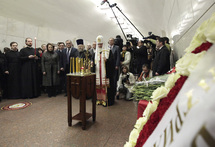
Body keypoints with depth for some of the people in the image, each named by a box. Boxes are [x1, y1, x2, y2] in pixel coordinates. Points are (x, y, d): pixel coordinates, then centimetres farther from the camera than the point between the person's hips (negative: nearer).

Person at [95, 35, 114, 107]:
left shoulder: (108, 51, 2)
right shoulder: (95, 53, 14)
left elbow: (112, 60, -4)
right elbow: (93, 62, 16)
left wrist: (107, 60, -23)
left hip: (105, 72, -3)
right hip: (97, 73, 4)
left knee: (105, 85, -4)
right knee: (98, 85, 4)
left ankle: (105, 100, 4)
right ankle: (99, 99, 15)